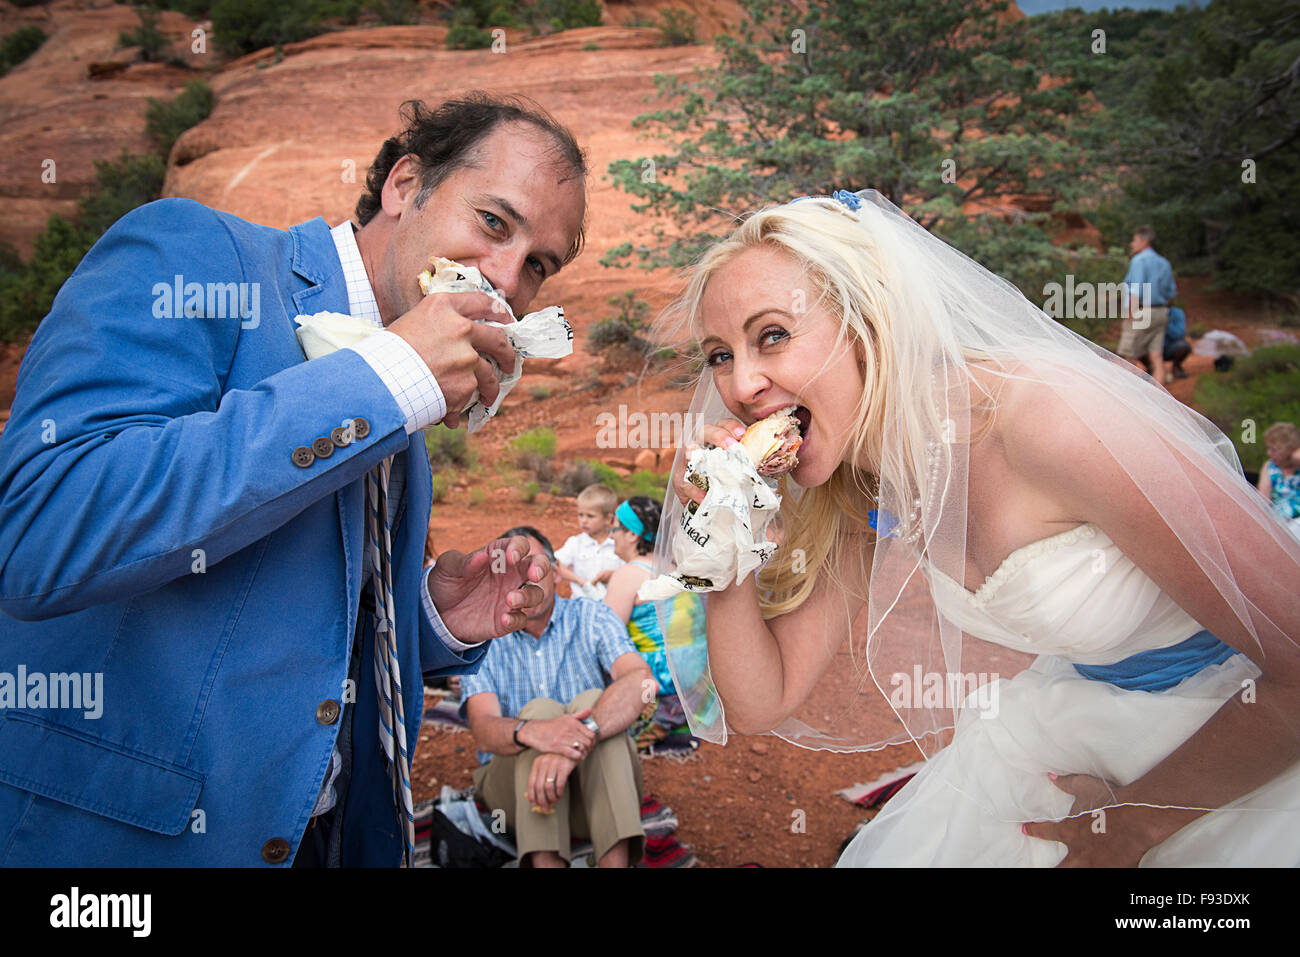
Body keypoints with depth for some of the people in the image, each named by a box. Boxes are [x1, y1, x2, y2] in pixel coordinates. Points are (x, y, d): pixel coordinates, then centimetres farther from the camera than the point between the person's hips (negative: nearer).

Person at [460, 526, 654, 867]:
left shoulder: (590, 618, -1)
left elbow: (641, 680, -21)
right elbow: (485, 732, -15)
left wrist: (582, 736, -40)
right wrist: (529, 731, -39)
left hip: (596, 779, 0)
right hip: (512, 777, 0)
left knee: (593, 700, -26)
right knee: (540, 709, -26)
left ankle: (616, 861, -39)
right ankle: (546, 862, -38)